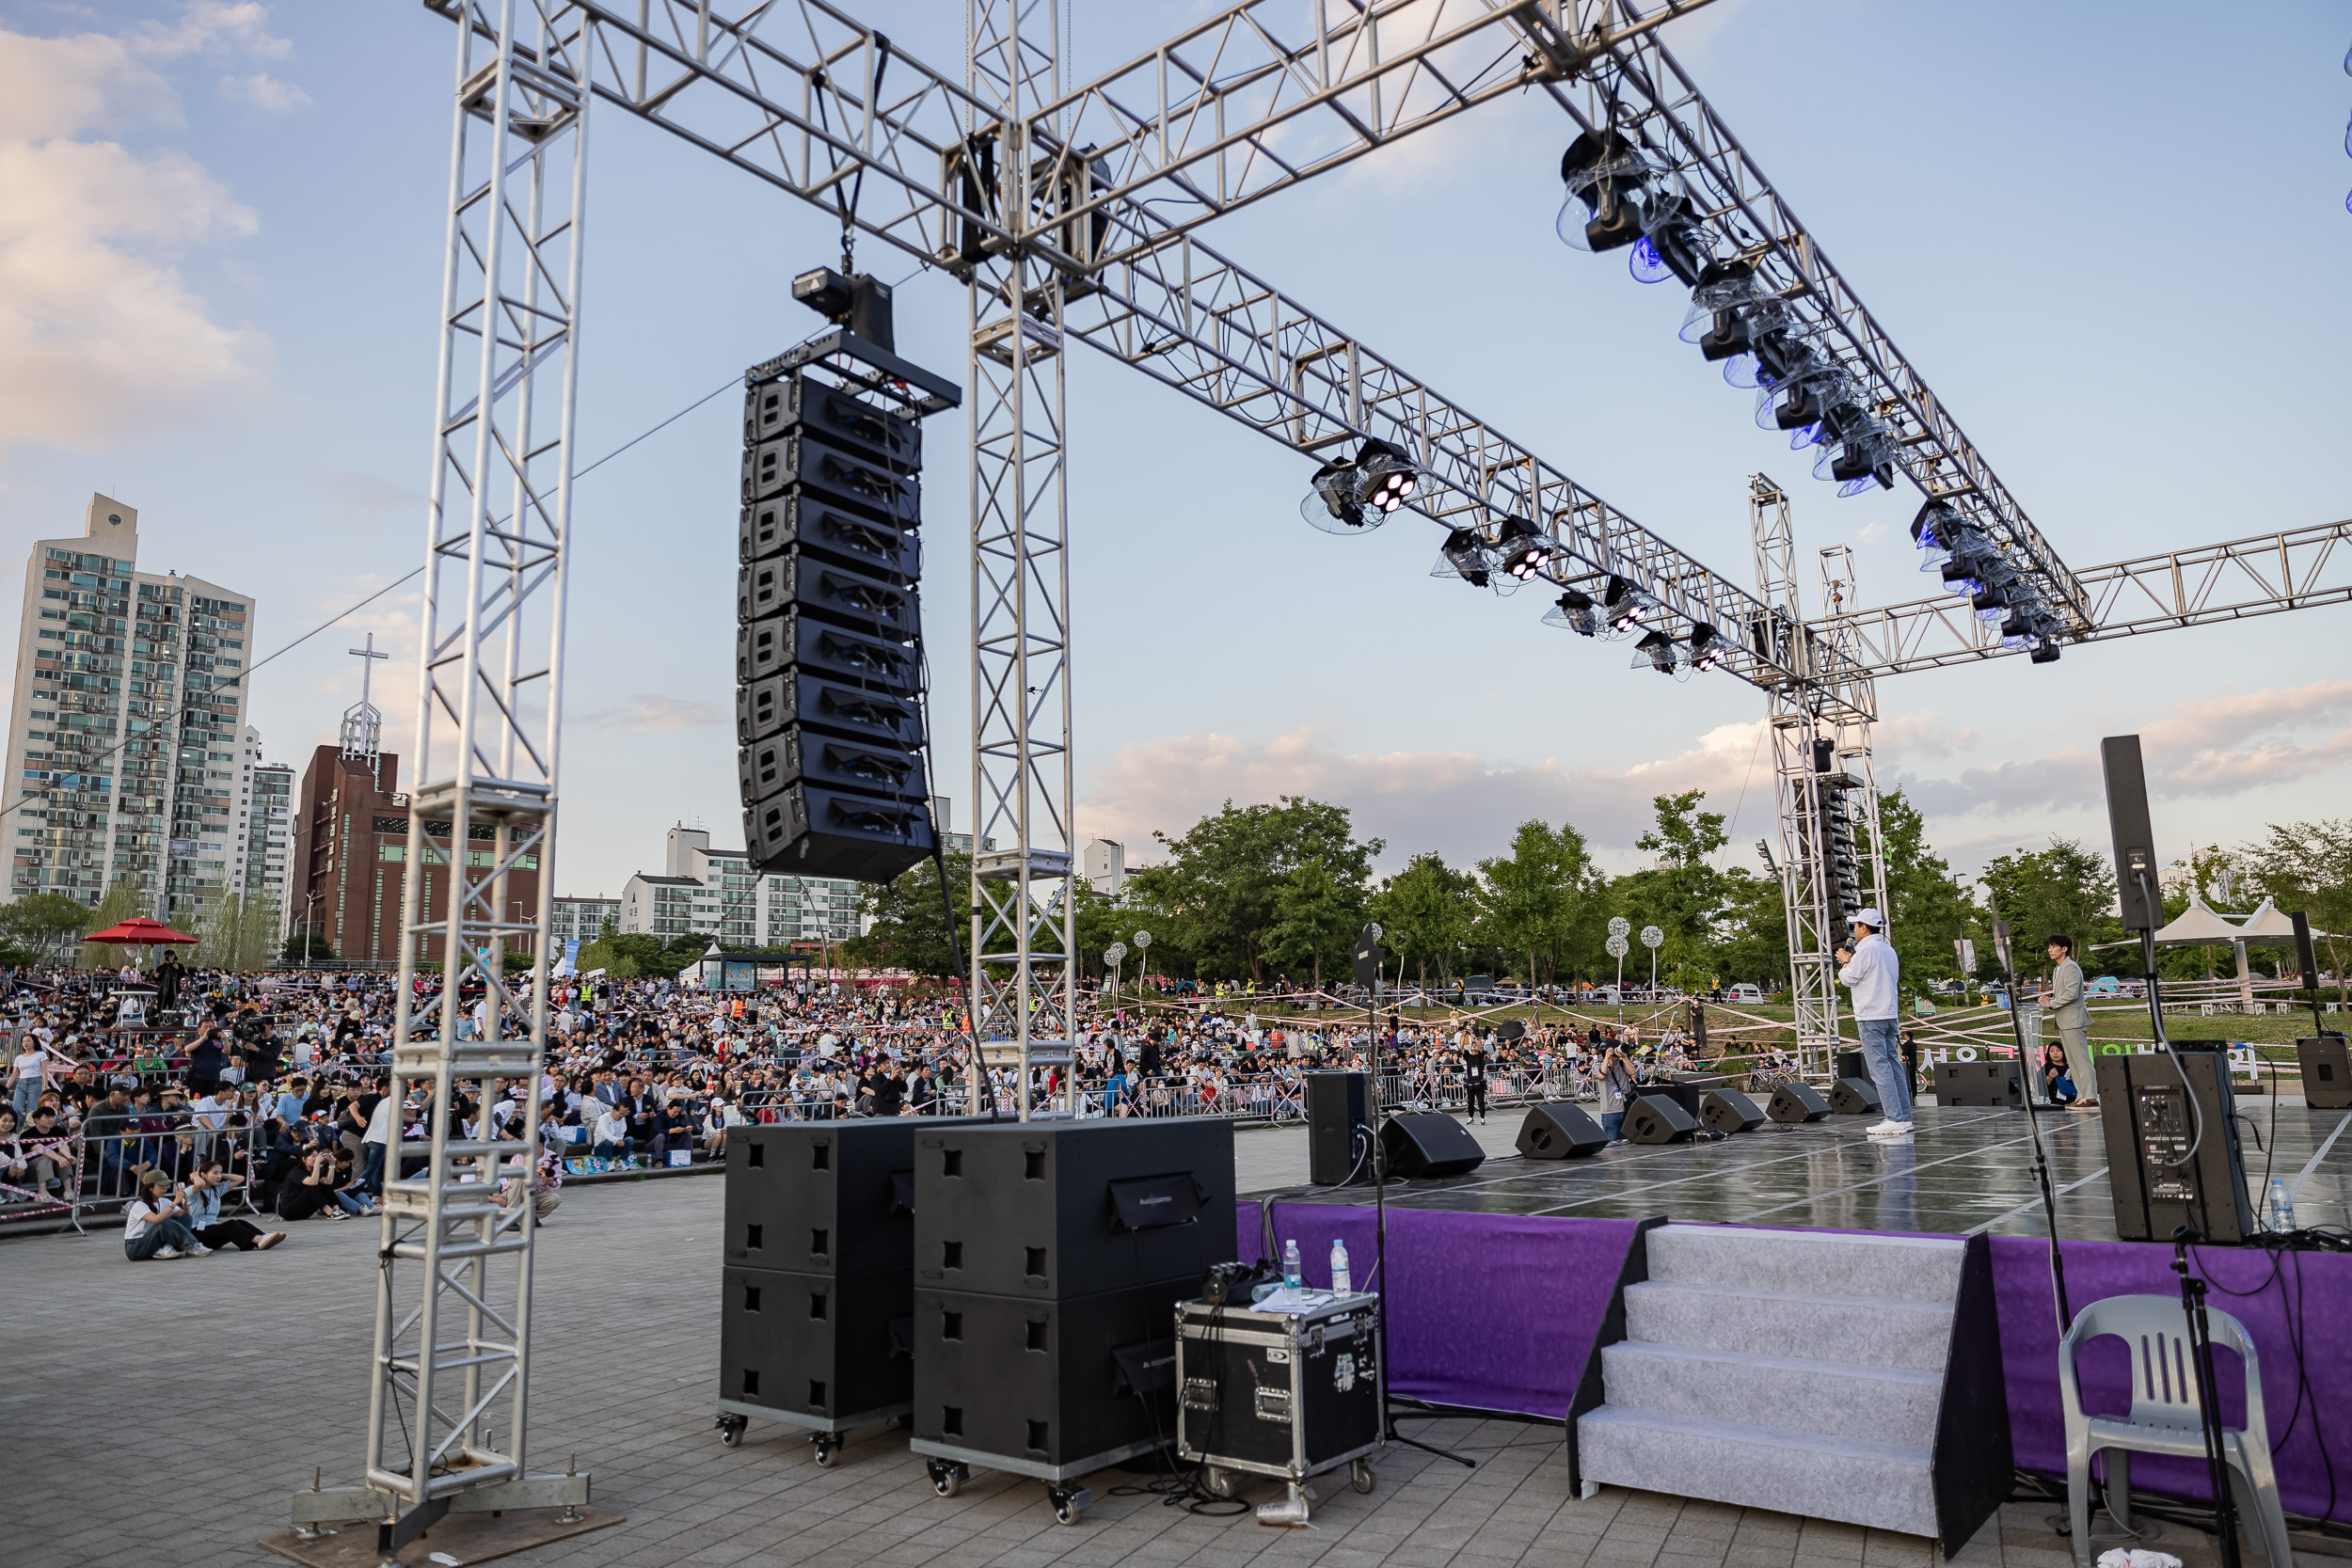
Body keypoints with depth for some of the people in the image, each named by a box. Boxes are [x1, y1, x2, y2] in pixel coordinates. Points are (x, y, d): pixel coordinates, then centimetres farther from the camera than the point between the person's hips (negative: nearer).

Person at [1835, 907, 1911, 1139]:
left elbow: (1849, 979, -9)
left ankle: (1895, 1120, -12)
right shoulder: (1889, 950, 15)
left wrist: (1845, 961, 8)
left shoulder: (1865, 950, -12)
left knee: (1880, 1068, -9)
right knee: (1894, 1065, 10)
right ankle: (1904, 1118, 11)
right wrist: (1851, 961, 21)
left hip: (1871, 1016, -9)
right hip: (1890, 1015, 9)